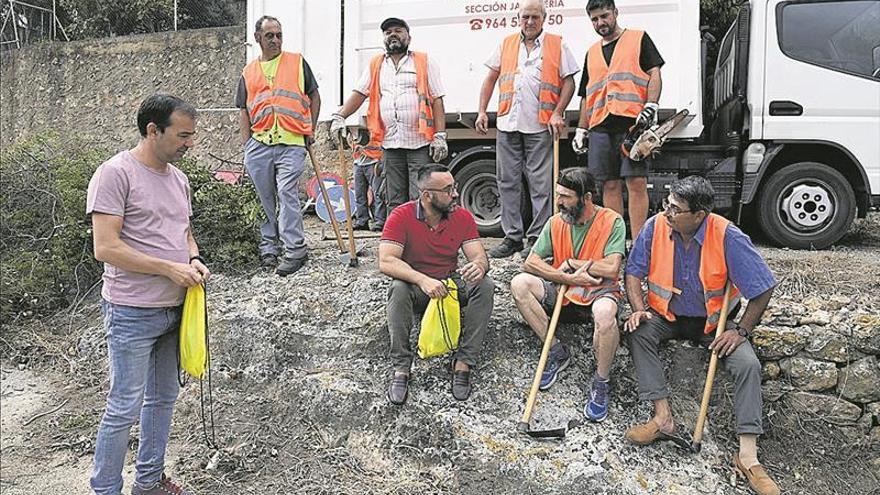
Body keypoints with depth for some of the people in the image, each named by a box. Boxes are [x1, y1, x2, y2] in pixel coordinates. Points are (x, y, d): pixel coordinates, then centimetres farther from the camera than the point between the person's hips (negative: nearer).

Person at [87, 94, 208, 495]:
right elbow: (106, 248, -19)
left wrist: (194, 260, 0)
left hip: (174, 309, 8)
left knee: (163, 397, 17)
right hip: (132, 313, -8)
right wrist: (170, 268, -19)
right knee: (125, 407, 0)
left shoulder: (178, 178, 11)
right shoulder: (115, 173, -14)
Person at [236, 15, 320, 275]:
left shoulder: (297, 62, 10)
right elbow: (243, 111, 16)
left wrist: (310, 129, 6)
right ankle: (269, 247, 19)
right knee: (265, 199, 8)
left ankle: (294, 249, -11)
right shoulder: (248, 72, 16)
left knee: (287, 194, -14)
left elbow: (314, 97, 14)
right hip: (259, 144, 3)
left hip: (292, 142, -3)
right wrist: (247, 145, 6)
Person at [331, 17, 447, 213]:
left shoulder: (424, 62, 7)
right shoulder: (375, 65, 17)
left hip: (420, 143, -3)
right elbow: (359, 94, 9)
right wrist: (339, 117, -8)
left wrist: (440, 136, -8)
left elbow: (437, 100, 1)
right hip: (390, 144, 4)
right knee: (395, 203, 8)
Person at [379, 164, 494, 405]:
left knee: (485, 285, -25)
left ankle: (464, 362, -23)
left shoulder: (463, 217, -6)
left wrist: (479, 265, -38)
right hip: (415, 285, -3)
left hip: (451, 283, 3)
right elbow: (386, 261, -26)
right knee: (398, 289, -36)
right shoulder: (401, 216, -16)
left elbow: (480, 256, -11)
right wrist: (422, 280, -42)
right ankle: (400, 366, -26)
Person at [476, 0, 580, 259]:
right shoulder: (506, 44, 16)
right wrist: (482, 111, 7)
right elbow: (490, 79, 17)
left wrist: (557, 113, -8)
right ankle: (512, 237, 13)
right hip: (507, 123, 4)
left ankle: (537, 238, 5)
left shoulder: (557, 45, 7)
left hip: (540, 126, -3)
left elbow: (568, 82, 4)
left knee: (540, 184, -2)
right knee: (508, 182, 5)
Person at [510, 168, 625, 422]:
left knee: (605, 313, -40)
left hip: (599, 291, -4)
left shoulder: (612, 221, -10)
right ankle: (557, 352, -7)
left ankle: (601, 384, -14)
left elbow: (611, 268, -22)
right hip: (563, 291, 5)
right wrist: (567, 278, -18)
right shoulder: (556, 223, 2)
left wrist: (571, 263, -11)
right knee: (519, 284, -20)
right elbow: (530, 263, -6)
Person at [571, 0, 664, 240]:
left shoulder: (639, 39, 12)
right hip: (600, 128, 5)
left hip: (633, 122, -4)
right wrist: (581, 130, 17)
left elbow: (654, 74, 2)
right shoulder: (592, 53, 25)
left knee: (637, 182, -9)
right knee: (610, 185, 3)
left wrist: (651, 106, -13)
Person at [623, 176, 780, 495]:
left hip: (714, 322, -1)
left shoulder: (727, 237, -21)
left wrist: (741, 330, -17)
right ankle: (663, 417, -23)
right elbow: (634, 271, -4)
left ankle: (747, 456, -18)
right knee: (638, 332, -28)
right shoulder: (655, 227, -15)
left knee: (748, 364, -23)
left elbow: (763, 288, -14)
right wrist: (639, 310, -19)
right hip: (667, 315, 2)